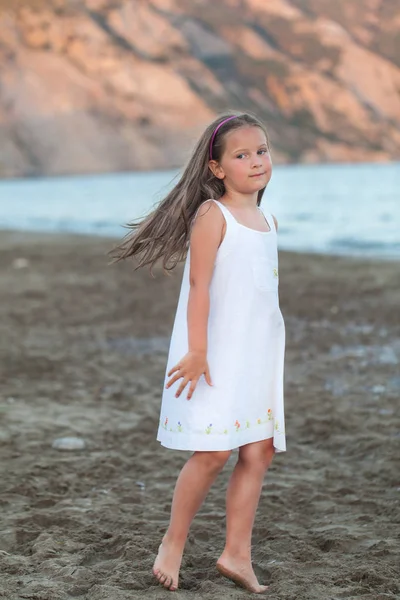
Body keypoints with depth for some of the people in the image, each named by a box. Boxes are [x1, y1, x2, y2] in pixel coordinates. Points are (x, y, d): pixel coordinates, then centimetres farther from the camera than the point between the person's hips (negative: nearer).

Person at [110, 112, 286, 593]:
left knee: (258, 453, 4)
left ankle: (236, 553, 12)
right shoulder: (213, 214, -10)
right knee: (213, 452, -8)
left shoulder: (268, 221, 13)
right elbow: (200, 286, -15)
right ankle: (173, 544, 9)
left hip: (258, 356, 7)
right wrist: (197, 351, -21)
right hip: (215, 356, -7)